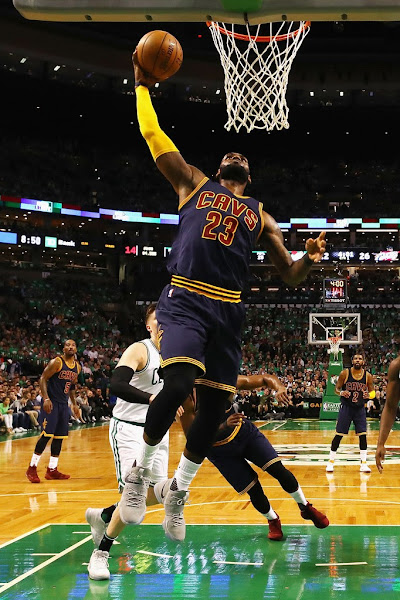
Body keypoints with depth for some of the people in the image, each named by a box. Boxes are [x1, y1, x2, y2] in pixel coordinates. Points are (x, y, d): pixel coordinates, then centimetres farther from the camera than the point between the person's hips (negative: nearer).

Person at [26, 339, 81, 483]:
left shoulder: (77, 367, 10)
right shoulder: (56, 362, -12)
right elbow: (43, 379, -14)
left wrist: (74, 403, 16)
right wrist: (46, 398, -24)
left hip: (63, 404, 8)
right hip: (51, 402, -7)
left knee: (59, 437, 7)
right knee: (47, 434, -13)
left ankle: (52, 470, 14)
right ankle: (32, 468, -5)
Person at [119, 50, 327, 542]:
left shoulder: (260, 216, 22)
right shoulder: (194, 184, 18)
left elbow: (291, 276, 17)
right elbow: (152, 134, 15)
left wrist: (311, 259, -3)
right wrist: (142, 85, 18)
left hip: (227, 313, 4)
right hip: (185, 302, -4)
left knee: (214, 408, 3)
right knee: (177, 385, -26)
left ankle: (178, 491, 24)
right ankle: (141, 470, -1)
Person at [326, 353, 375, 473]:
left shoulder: (368, 376, -4)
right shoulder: (345, 373, -9)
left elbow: (372, 392, 5)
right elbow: (336, 388, -1)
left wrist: (369, 395, -18)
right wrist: (341, 393, -23)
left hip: (360, 408, 2)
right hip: (346, 407, -2)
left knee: (363, 435, -3)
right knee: (339, 435, -1)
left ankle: (363, 463, 6)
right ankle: (331, 461, 10)